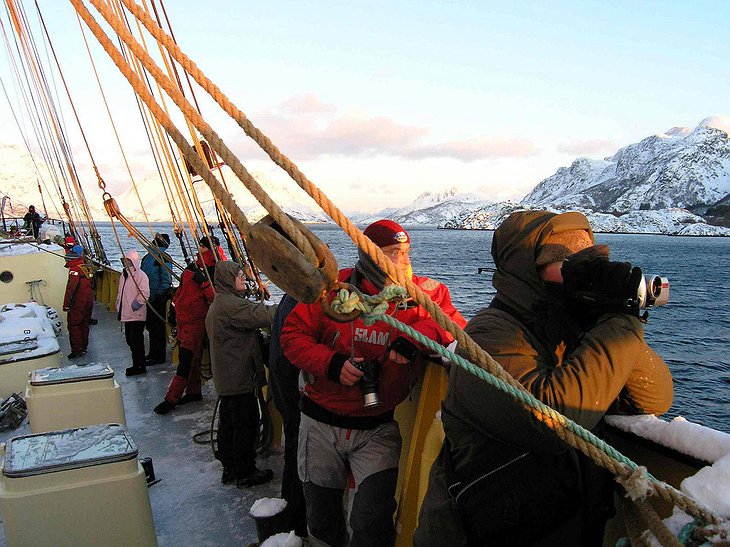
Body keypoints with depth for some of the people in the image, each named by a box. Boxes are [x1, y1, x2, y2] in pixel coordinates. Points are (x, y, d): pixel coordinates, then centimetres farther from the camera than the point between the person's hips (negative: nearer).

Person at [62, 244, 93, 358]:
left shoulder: (75, 269, -17)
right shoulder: (86, 268, 10)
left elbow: (70, 288, -21)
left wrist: (66, 305, -19)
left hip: (78, 303, -8)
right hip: (88, 302, 8)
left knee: (73, 326, 0)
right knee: (84, 325, 16)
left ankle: (76, 350, 0)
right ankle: (83, 348, 24)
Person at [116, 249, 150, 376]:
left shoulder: (141, 275, -13)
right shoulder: (124, 274, 15)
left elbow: (144, 294, -21)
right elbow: (120, 292, 25)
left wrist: (134, 305, -23)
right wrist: (118, 305, 15)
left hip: (137, 314, -9)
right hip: (126, 314, 9)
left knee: (135, 340, -6)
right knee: (130, 340, 13)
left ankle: (140, 366, 4)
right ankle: (136, 364, 24)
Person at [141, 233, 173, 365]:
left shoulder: (163, 257, -13)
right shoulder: (148, 256, 13)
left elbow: (167, 280, -17)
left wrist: (159, 295, -20)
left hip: (158, 298, -9)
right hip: (148, 297, 9)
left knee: (157, 326, -2)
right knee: (151, 326, 16)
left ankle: (159, 356, 7)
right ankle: (153, 353, 28)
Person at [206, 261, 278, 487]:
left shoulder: (217, 305, 15)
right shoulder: (231, 304, -20)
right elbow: (262, 316, -28)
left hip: (225, 378, 11)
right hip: (240, 377, -10)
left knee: (228, 422, 17)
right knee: (246, 424, 1)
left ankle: (229, 468, 29)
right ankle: (245, 472, 12)